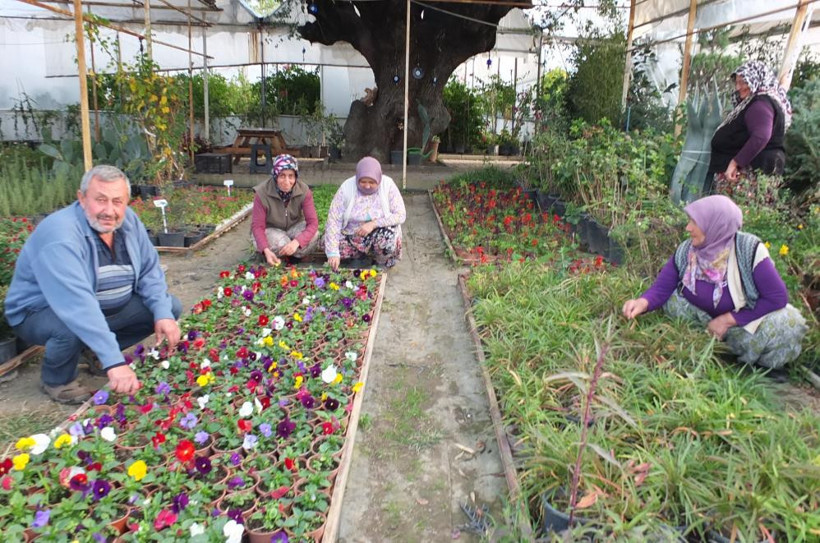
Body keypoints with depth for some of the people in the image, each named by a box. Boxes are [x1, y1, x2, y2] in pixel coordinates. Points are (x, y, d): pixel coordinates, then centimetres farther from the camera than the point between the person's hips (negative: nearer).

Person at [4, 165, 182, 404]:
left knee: (171, 307, -4)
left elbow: (149, 270, -3)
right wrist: (114, 362, -47)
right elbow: (77, 306, -42)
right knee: (71, 328, -39)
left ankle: (96, 353, 11)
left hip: (109, 307, 7)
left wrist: (163, 314, -21)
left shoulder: (128, 221, -10)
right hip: (43, 312, -6)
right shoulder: (60, 235, -32)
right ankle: (56, 380, -4)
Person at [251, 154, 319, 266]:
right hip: (270, 230, -2)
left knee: (313, 236, -28)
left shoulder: (304, 191, -22)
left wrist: (297, 242, -44)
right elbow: (257, 226, -21)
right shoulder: (262, 193, -26)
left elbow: (313, 222, -26)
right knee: (280, 243, -34)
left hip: (294, 226, 2)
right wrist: (266, 250, -39)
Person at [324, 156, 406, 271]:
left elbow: (401, 215, -16)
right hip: (352, 237, 2)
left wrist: (374, 224, -28)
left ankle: (381, 266, 0)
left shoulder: (388, 185, -15)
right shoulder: (347, 187, -15)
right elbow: (334, 220, -18)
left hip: (382, 236, -2)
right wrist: (333, 252, -27)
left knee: (389, 240, -35)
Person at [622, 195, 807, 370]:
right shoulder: (685, 251, -15)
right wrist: (643, 303, -38)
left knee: (783, 328, -31)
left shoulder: (749, 250, -25)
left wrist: (727, 320, -24)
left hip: (746, 322, -4)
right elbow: (661, 288, -14)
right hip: (703, 318, 4)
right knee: (671, 300, -18)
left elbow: (777, 297, -22)